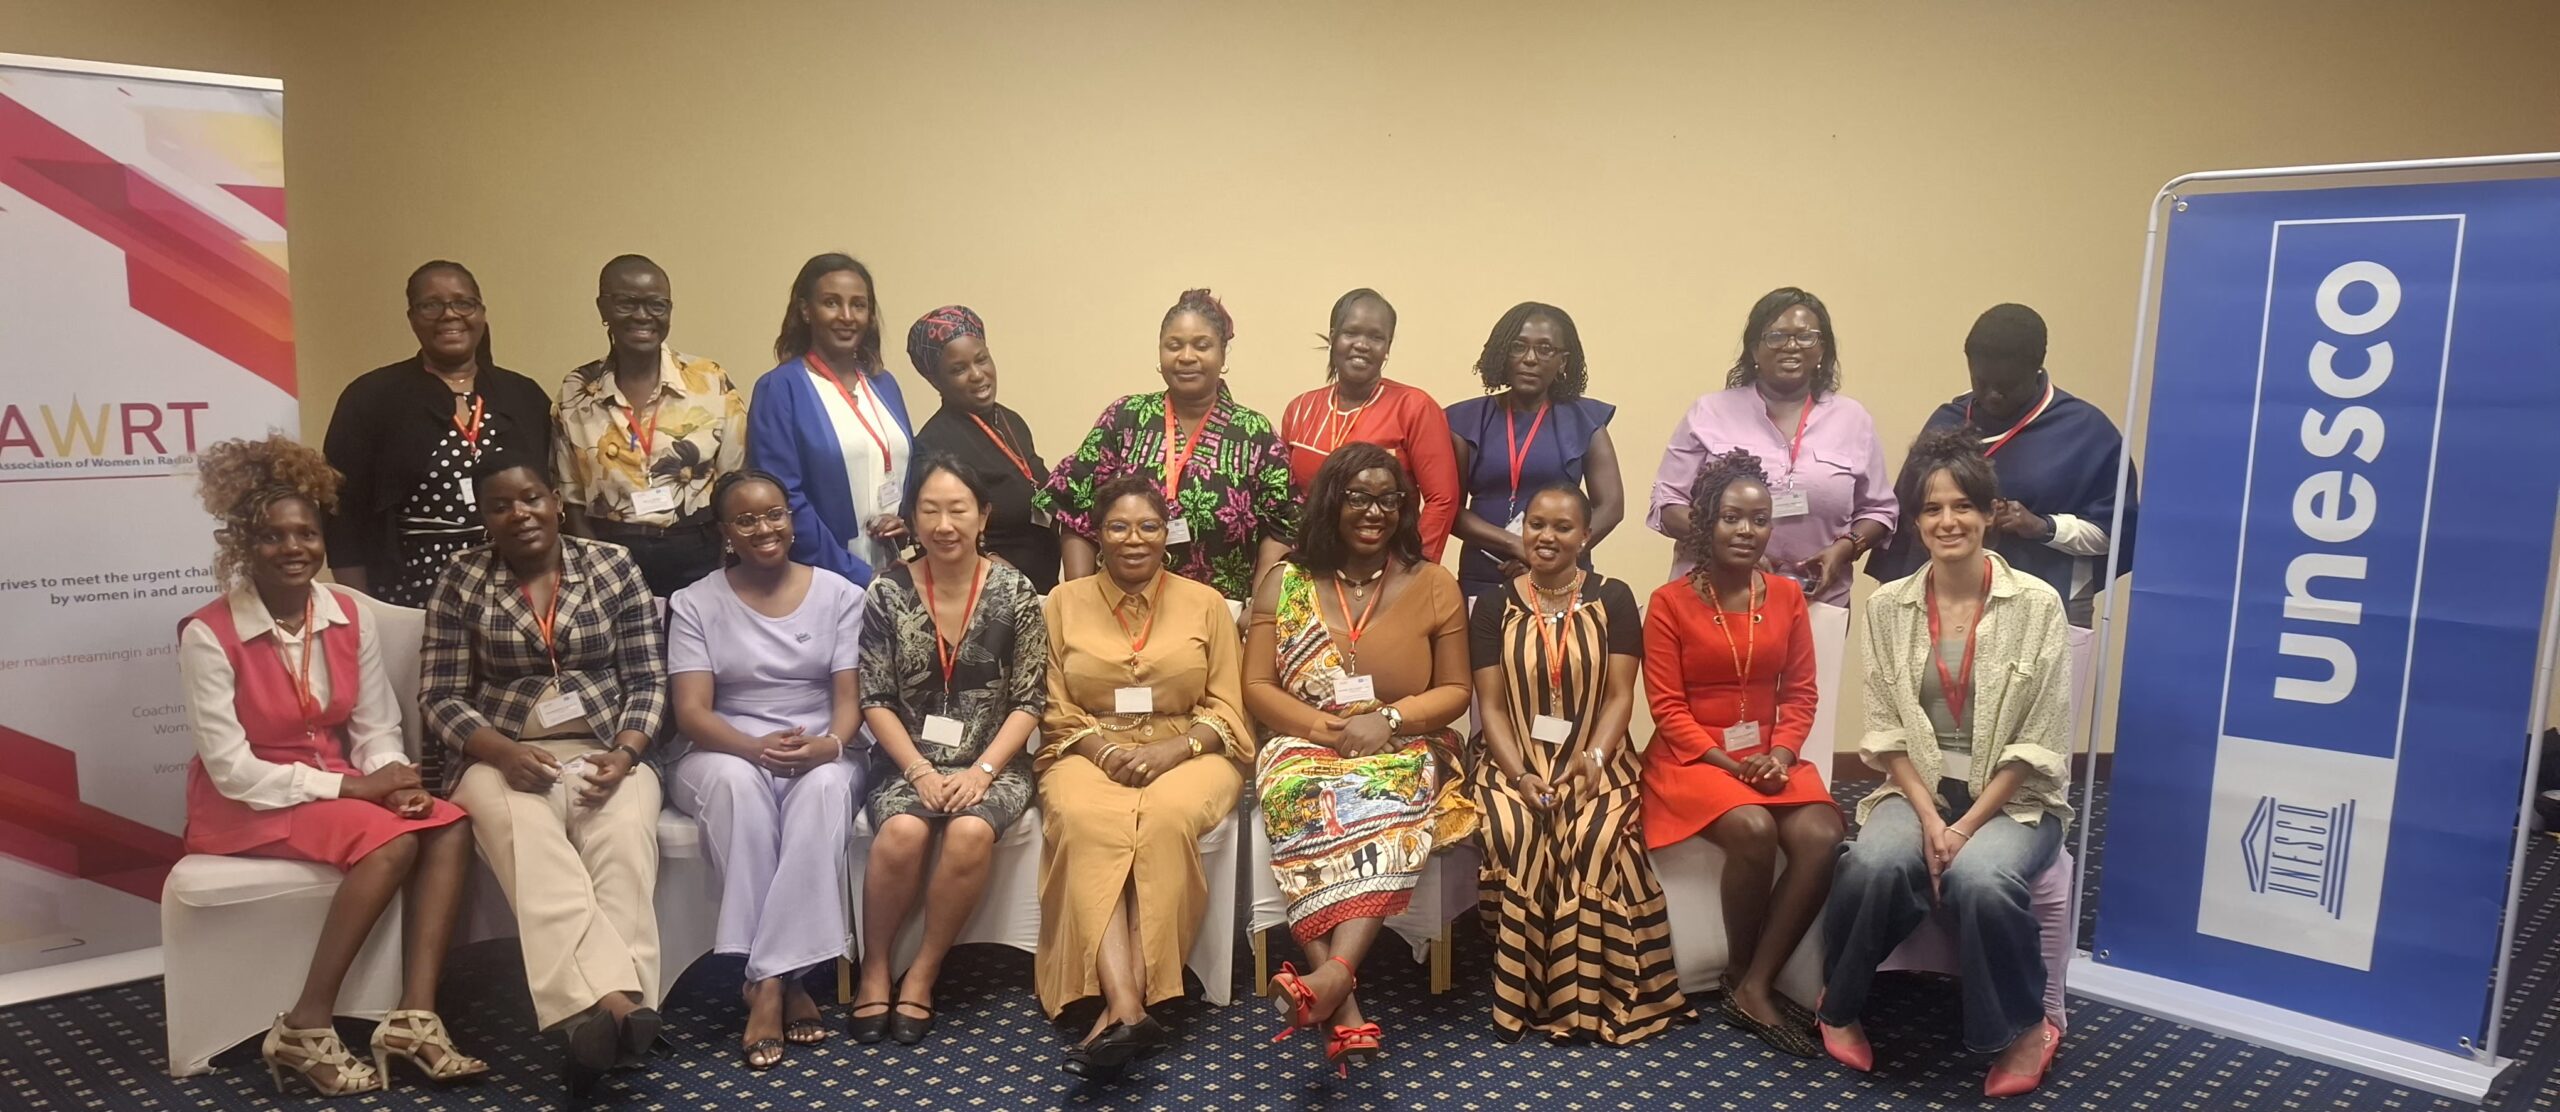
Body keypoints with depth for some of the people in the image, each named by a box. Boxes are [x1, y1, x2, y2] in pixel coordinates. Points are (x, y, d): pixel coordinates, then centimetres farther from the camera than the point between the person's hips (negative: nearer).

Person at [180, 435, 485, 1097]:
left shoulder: (351, 617, 0)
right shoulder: (208, 636, -15)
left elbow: (376, 730, 2)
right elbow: (233, 769, -17)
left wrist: (394, 779, -20)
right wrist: (352, 786, -22)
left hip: (340, 785, 6)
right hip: (245, 802, -5)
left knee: (449, 825, -22)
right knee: (392, 841, -30)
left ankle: (413, 1019, -25)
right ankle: (305, 1030, -20)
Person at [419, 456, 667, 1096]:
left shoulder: (614, 568, 5)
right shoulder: (462, 582, 5)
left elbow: (647, 681, 3)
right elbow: (440, 697, 2)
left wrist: (624, 754, -15)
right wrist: (503, 752, -17)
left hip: (604, 751, 1)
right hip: (502, 756, -1)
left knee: (624, 841, -33)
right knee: (529, 846, -35)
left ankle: (596, 1010, -44)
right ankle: (610, 1001, -50)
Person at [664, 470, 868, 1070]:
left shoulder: (839, 594, 4)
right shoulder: (696, 603, 2)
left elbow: (849, 699, -1)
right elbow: (691, 713, -7)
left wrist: (828, 744, -25)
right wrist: (755, 747, -28)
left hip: (820, 755, 1)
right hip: (722, 755, 0)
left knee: (826, 784, -36)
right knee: (737, 780, -37)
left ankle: (767, 978, -32)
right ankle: (781, 979, -33)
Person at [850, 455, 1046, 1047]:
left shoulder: (1013, 592, -3)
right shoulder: (889, 592, -1)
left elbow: (1030, 700, -3)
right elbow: (875, 699, -1)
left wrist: (982, 770, -14)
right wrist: (919, 769, -13)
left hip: (992, 763, 0)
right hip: (911, 761, 1)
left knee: (970, 833, -31)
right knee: (902, 832, -31)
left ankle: (922, 975, -10)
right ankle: (875, 969, -6)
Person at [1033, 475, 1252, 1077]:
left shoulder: (1205, 603, 8)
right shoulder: (1064, 602, 9)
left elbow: (1225, 710, 4)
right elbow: (1056, 713, 6)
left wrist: (1169, 750, -14)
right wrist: (1107, 750, -13)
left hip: (1187, 753, 0)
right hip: (1091, 754, 1)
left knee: (1165, 819, -35)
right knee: (1085, 823, -34)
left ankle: (1124, 1004, -33)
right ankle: (1127, 1007, -42)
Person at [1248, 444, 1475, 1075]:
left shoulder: (1434, 586, 7)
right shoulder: (1284, 583, 7)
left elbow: (1455, 691, 7)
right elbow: (1256, 688, 3)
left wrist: (1387, 719, -13)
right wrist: (1327, 728, -13)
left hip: (1402, 751, 0)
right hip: (1307, 746, 0)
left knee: (1387, 807, -36)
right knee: (1305, 802, -36)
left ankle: (1334, 973, -49)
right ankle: (1344, 1008, -42)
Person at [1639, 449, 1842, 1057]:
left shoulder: (1787, 595, 7)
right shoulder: (1670, 602, -5)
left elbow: (1800, 692, 7)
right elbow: (1667, 706, -7)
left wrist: (1780, 754, -11)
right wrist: (1727, 762, -17)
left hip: (1770, 755, 4)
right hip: (1693, 755, -4)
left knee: (1821, 837, -25)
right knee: (1754, 831, -32)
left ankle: (1755, 987, -14)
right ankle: (1741, 979, -8)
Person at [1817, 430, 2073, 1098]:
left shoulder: (2036, 604, -6)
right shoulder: (1888, 606, 1)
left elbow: (2038, 744, -8)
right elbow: (1885, 730, 0)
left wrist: (1968, 826, -16)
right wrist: (1929, 818, -14)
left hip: (2012, 799, -1)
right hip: (1917, 789, 2)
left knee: (1978, 877, -33)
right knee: (1875, 864, -29)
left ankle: (2026, 1029, -4)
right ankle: (1840, 1005, -1)